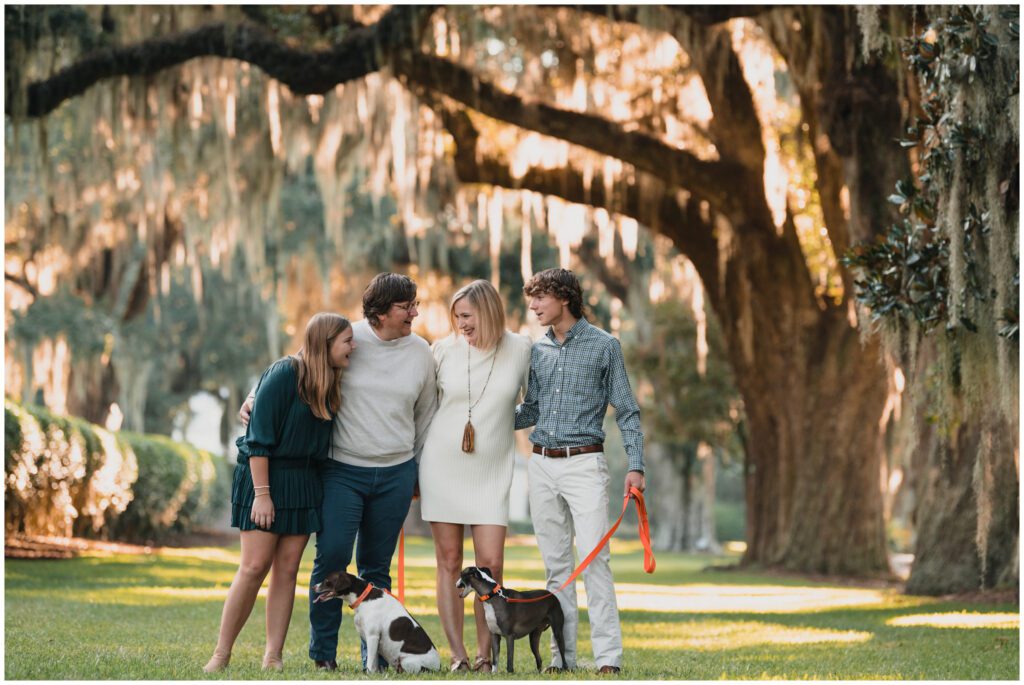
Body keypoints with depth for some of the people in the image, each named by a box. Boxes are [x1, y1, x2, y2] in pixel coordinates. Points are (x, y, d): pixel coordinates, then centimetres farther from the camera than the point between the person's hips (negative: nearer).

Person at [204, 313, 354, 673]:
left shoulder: (330, 383, 9)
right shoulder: (284, 373, -13)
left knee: (287, 569, 2)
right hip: (265, 476, -7)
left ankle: (272, 658, 4)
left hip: (304, 481, 7)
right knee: (254, 566, -9)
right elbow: (260, 436, -15)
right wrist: (261, 493, -19)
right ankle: (221, 654, -1)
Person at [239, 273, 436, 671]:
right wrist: (255, 399, -5)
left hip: (396, 474, 3)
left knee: (376, 567, 8)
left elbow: (425, 414, 16)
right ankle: (322, 651, 1)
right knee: (332, 556, -12)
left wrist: (420, 472, 18)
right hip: (342, 470, -3)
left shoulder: (420, 351, 5)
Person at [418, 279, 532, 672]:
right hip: (442, 464, 1)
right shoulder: (444, 350, 1)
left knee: (491, 563, -7)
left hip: (491, 471, -1)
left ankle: (484, 654, 5)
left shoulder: (520, 349, 0)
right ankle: (457, 655, 4)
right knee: (449, 562, 1)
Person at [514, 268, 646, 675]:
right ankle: (563, 654, 9)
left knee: (594, 558, -11)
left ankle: (608, 656, -10)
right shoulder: (537, 351, 12)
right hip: (541, 465, 5)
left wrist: (635, 465, -9)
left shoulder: (603, 346, -1)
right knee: (555, 563, 6)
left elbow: (626, 411, -1)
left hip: (584, 463, -5)